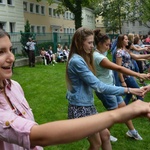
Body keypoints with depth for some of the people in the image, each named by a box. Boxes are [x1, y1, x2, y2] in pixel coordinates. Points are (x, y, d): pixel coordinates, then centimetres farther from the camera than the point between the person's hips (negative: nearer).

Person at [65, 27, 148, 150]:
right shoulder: (76, 61, -24)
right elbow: (99, 86, -28)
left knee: (105, 135, 16)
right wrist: (127, 90, -26)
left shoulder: (81, 59, 8)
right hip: (80, 109, -9)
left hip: (88, 105, 9)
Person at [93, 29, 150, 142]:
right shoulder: (98, 57, -27)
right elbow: (119, 68, -33)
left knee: (123, 106, 15)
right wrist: (139, 75, -33)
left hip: (110, 86, 10)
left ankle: (132, 131, 32)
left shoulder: (100, 54, 5)